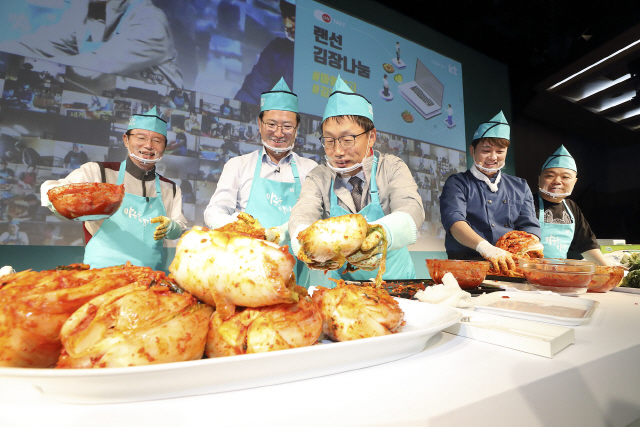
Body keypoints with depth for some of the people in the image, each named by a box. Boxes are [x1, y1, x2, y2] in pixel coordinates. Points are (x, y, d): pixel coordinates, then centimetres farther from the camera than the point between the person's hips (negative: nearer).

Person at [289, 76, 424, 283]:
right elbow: (302, 214, -16)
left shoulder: (392, 168, -4)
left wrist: (382, 235, -42)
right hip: (342, 280, 1)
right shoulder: (319, 178, -1)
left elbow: (412, 209, -20)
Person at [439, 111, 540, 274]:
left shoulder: (520, 187, 20)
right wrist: (484, 247, -30)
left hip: (513, 267, 6)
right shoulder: (457, 183, 4)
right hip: (467, 266, -5)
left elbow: (529, 225, 10)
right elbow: (454, 220, -14)